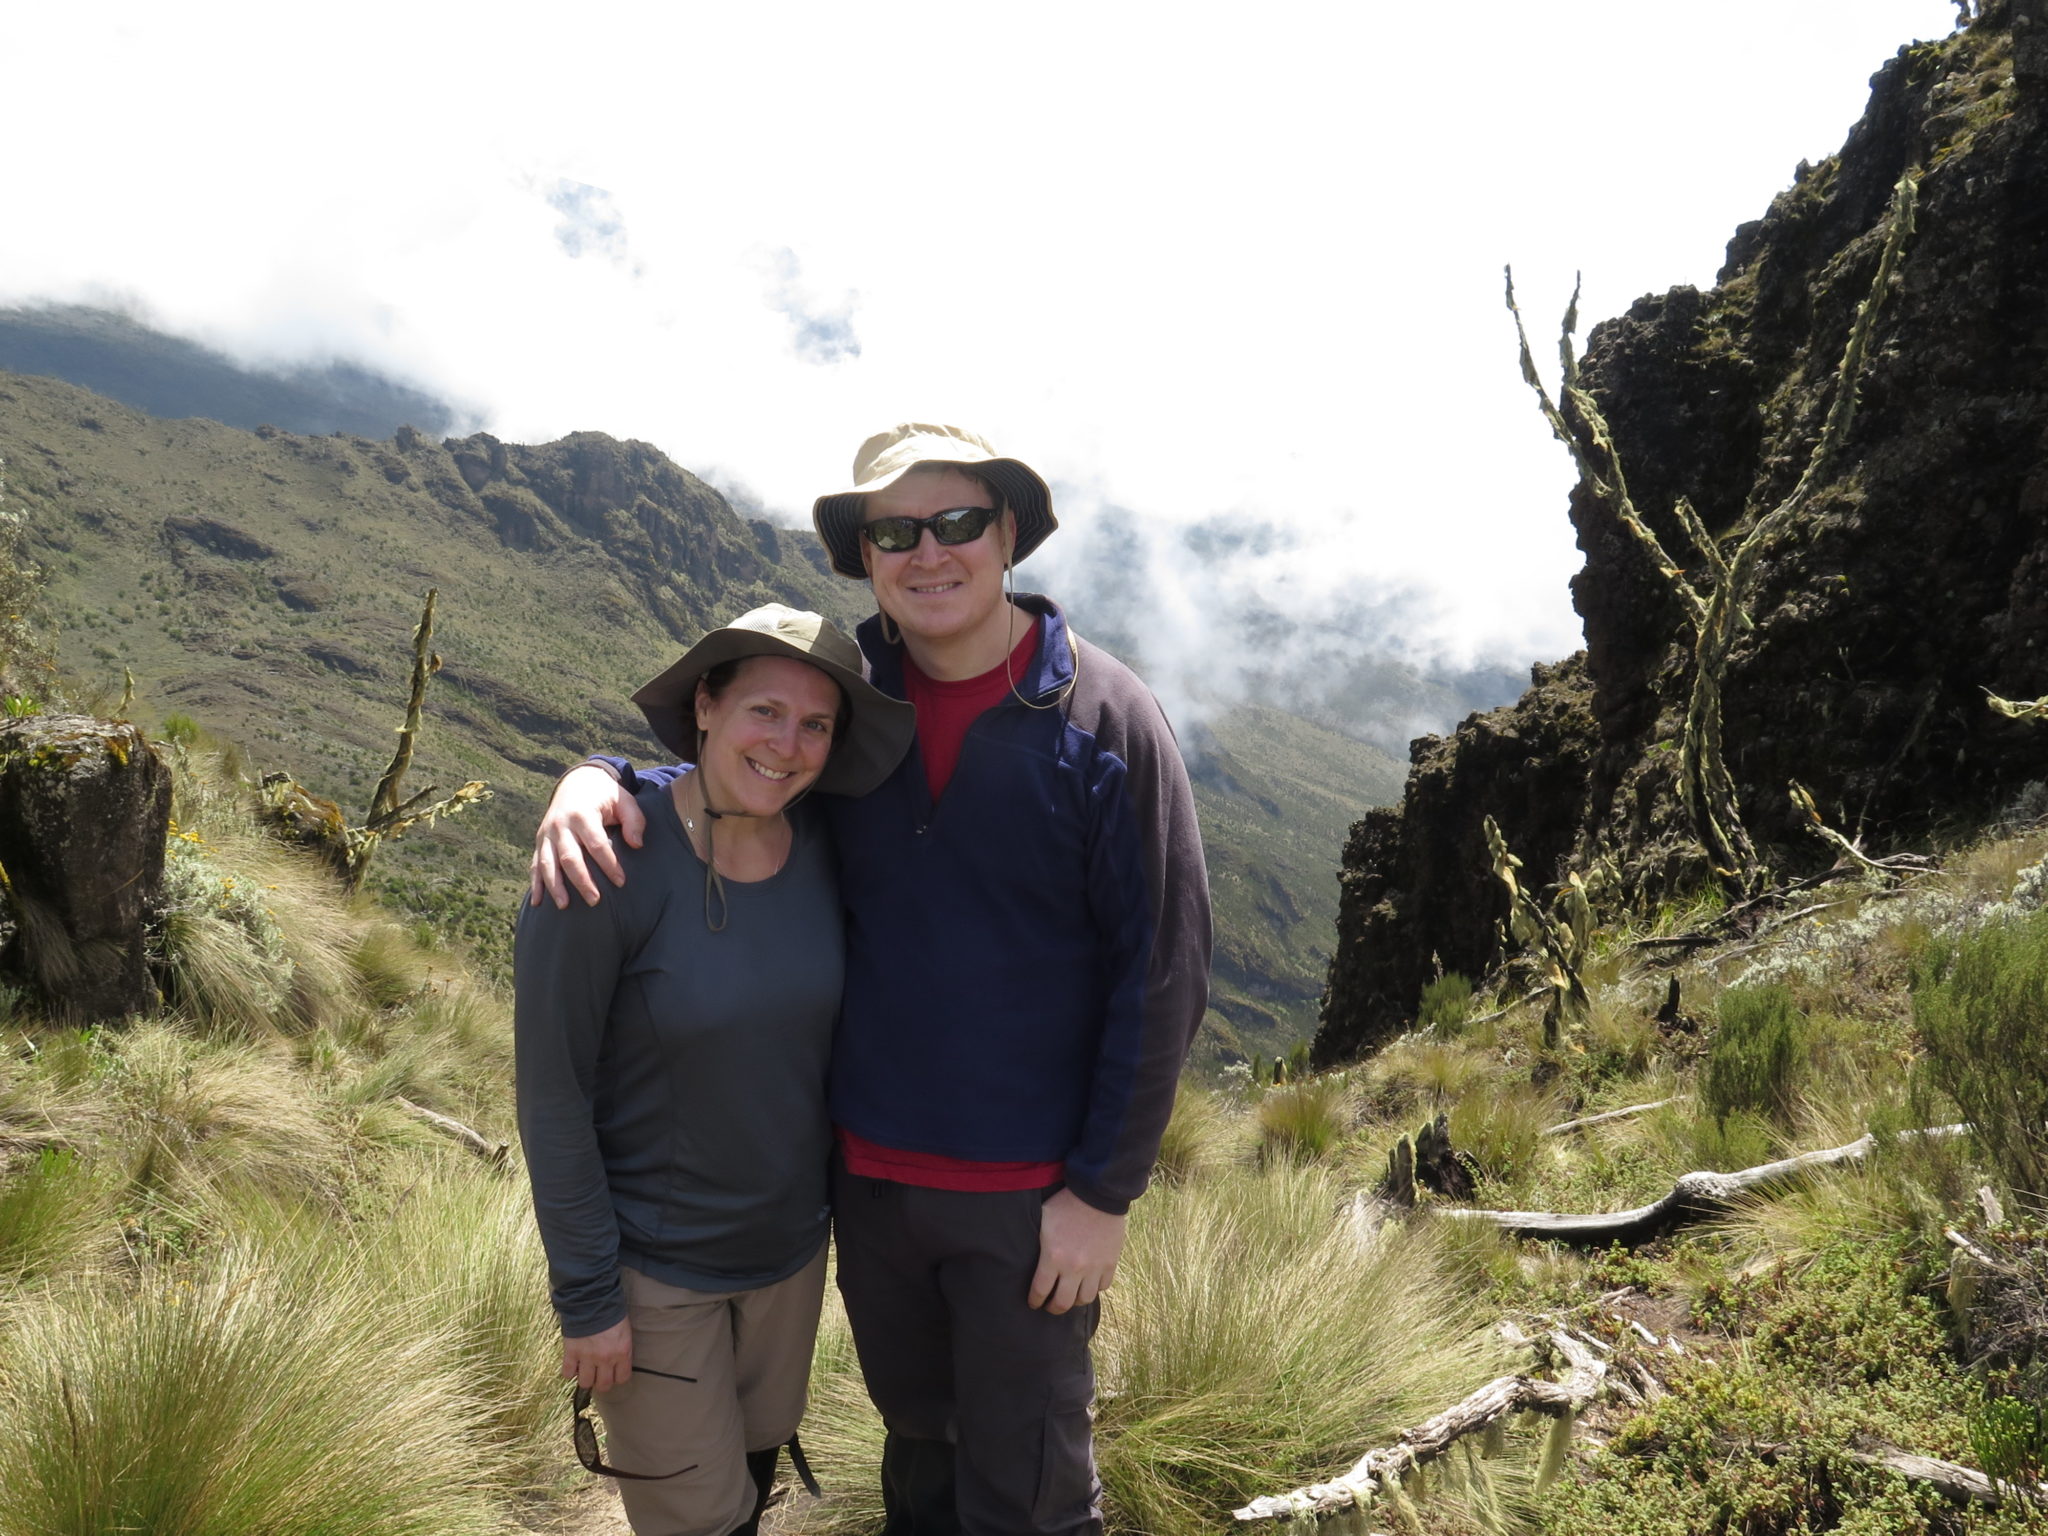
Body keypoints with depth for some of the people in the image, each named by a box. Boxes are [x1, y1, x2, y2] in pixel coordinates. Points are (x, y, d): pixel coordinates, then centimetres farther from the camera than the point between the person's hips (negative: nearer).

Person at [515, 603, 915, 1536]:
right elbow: (552, 1093, -19)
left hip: (790, 1241, 5)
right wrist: (586, 1298, -15)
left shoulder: (823, 848, -10)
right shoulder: (608, 861, -25)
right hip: (653, 1265, -5)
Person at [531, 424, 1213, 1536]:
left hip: (1026, 1193, -4)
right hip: (866, 1169, 4)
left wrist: (1103, 1193, -12)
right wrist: (598, 776, -11)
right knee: (915, 1437, 26)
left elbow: (1159, 971, -12)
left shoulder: (1105, 719, -15)